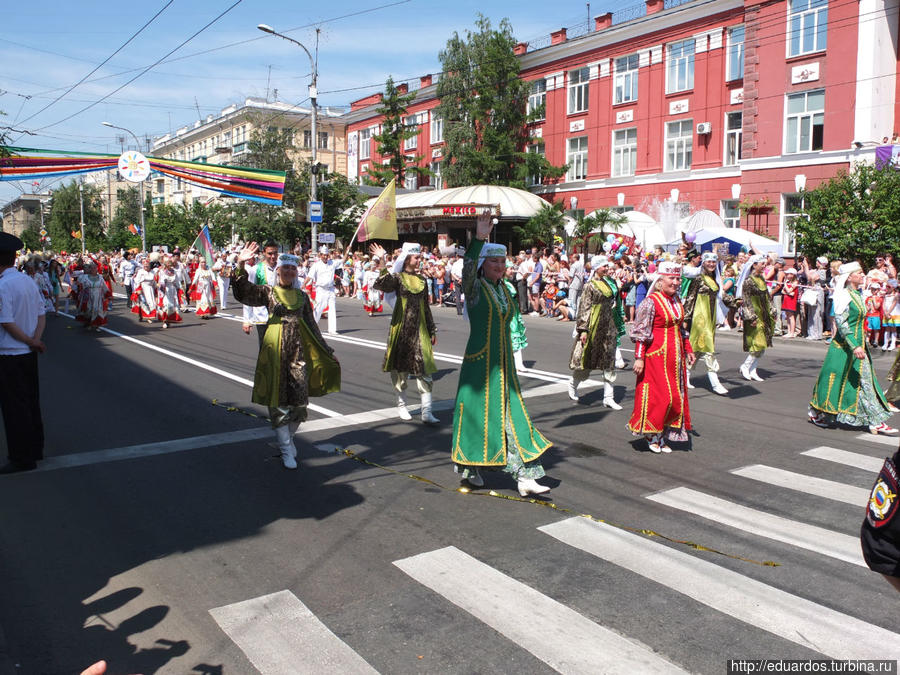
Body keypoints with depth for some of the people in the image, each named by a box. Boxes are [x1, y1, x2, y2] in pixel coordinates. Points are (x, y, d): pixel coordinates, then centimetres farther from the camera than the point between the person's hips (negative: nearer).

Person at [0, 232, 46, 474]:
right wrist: (35, 339, -6)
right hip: (29, 354, 8)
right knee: (31, 402, 17)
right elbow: (41, 315, 6)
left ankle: (23, 458, 11)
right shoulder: (29, 281, 5)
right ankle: (35, 449, 29)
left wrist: (31, 342, -8)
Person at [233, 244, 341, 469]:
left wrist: (326, 350, 15)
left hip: (299, 348, 3)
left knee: (299, 396, 3)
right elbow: (244, 292, -15)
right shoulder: (269, 292, 2)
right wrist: (241, 266, -30)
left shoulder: (302, 296, 11)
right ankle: (286, 449, 6)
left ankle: (289, 437, 26)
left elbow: (311, 324, 16)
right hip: (276, 348, -3)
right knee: (279, 397, -1)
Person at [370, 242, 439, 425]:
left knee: (424, 369, -4)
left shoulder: (421, 279, 11)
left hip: (419, 329, 4)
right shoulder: (397, 277, -4)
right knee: (401, 368, 7)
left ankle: (426, 412, -3)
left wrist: (432, 330, 17)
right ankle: (401, 405, 24)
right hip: (401, 328, -4)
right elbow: (379, 285, -25)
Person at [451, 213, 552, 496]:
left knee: (512, 415, 3)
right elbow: (468, 268, -30)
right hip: (479, 361, -6)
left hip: (503, 363, 6)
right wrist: (479, 238, -43)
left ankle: (524, 476, 4)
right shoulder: (474, 287, -7)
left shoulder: (504, 289, 12)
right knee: (478, 413, 5)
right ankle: (472, 468, 26)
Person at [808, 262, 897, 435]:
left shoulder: (857, 294, 12)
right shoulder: (843, 295, -14)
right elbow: (841, 323, -21)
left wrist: (861, 345, 20)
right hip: (844, 345, -9)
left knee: (865, 381, 8)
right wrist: (854, 346, -27)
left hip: (858, 344, 9)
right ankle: (817, 413, 14)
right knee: (837, 379, 0)